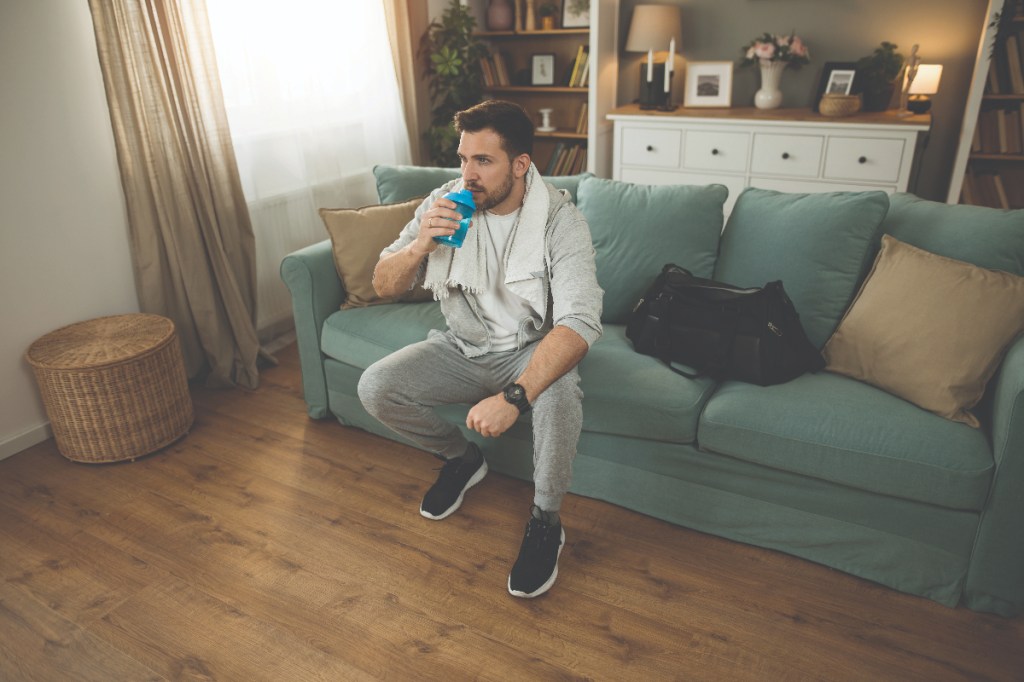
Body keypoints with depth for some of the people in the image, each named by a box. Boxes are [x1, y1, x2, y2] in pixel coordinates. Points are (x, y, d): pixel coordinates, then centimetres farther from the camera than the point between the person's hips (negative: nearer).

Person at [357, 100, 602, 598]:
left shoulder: (560, 221, -21)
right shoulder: (444, 204, -9)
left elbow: (579, 322, -34)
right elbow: (384, 285, -4)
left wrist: (514, 396, -47)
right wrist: (419, 245, -27)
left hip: (530, 350, -3)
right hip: (462, 347, 4)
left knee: (560, 396, -36)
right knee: (375, 388, -16)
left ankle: (546, 521, -7)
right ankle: (461, 459, 13)